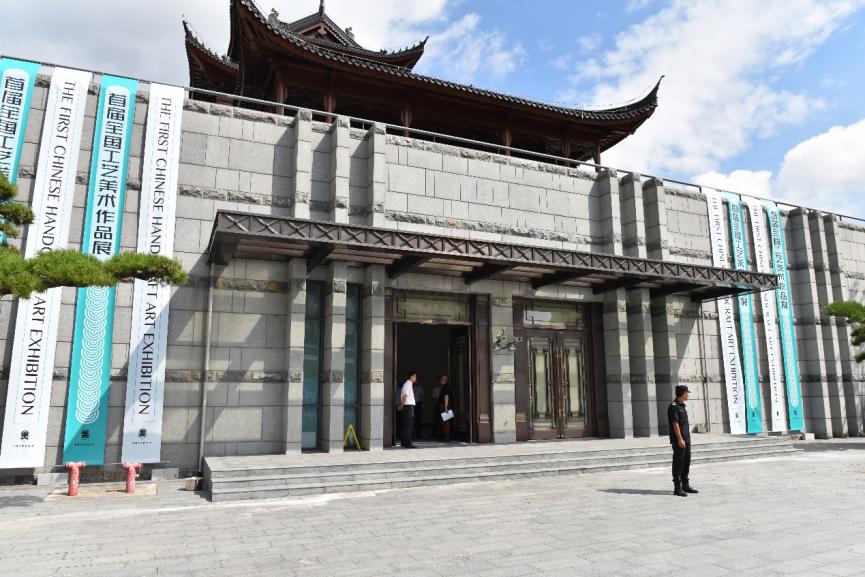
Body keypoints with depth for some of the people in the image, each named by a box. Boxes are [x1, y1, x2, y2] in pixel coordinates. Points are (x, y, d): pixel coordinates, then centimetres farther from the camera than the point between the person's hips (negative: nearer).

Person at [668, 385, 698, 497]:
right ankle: (677, 488, -1)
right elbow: (675, 424, -18)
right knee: (678, 463, -5)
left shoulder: (682, 406, 16)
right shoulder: (673, 406, -13)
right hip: (678, 441, -9)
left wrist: (687, 439, 18)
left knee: (686, 463, 14)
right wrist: (680, 439, -21)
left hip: (686, 440, 9)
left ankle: (685, 485, 23)